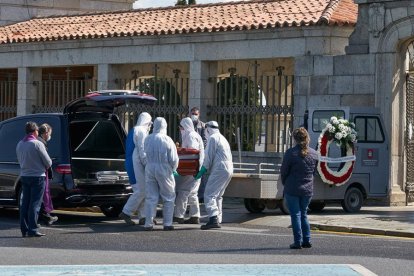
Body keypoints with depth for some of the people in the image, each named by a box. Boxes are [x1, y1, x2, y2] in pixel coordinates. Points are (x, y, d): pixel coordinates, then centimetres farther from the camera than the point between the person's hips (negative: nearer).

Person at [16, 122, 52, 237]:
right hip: (37, 176, -6)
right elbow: (48, 162, -9)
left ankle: (24, 230, 10)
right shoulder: (37, 144, -14)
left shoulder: (19, 144, 7)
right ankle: (32, 230, -7)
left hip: (24, 176, 6)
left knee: (24, 204, 10)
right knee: (35, 204, -4)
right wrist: (45, 168, 11)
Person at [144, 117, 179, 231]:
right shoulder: (167, 140, -11)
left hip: (150, 170, 4)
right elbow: (174, 159, -9)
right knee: (168, 198, 9)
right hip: (164, 170, -4)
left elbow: (146, 154, 6)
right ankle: (167, 223, 7)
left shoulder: (148, 139, 2)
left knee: (151, 197, 8)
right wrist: (173, 169, 9)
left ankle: (149, 223, 3)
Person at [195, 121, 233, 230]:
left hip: (219, 170, -10)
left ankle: (213, 219, -27)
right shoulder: (223, 139, 24)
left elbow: (208, 158, -9)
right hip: (229, 170, 10)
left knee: (209, 195, -13)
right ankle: (218, 219, 21)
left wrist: (201, 172, -1)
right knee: (218, 196, 19)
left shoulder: (213, 138, -6)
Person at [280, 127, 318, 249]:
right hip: (308, 189, 5)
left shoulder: (291, 153, -13)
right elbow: (314, 171, 11)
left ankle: (298, 242, 0)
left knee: (295, 215, 1)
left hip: (292, 189, -5)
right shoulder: (314, 154, 3)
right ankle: (307, 240, 15)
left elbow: (284, 171, -5)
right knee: (303, 214, 17)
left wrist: (285, 184, 11)